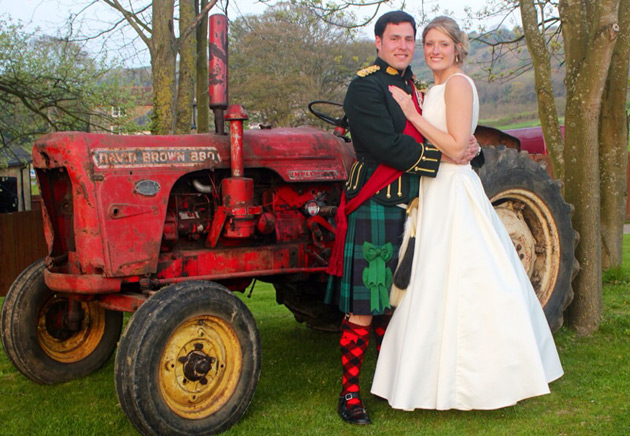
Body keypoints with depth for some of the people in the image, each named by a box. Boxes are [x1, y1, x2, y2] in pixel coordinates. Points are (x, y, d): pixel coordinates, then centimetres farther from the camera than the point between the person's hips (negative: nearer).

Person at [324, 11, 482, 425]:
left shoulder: (416, 87, 18)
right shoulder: (365, 86, -8)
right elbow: (388, 146, -19)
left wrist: (469, 148, -2)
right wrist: (441, 157, -15)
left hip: (411, 209, 8)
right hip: (375, 208, -8)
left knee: (393, 303, 15)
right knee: (363, 307, -5)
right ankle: (350, 393, 5)